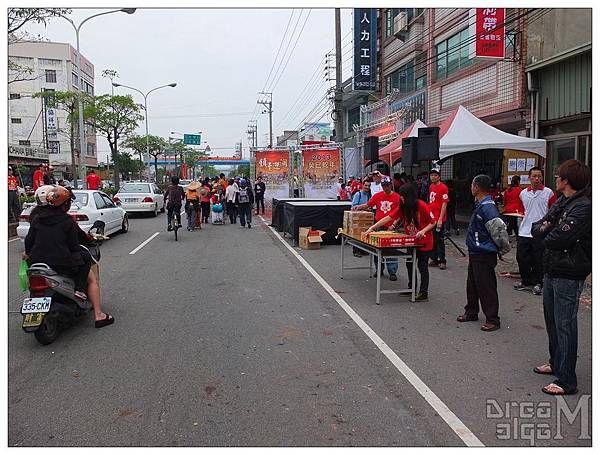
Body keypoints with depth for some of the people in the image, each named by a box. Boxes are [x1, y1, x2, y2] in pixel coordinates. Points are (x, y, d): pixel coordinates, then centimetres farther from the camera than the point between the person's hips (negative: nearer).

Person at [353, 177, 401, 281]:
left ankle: (392, 272, 4)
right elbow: (367, 205, 11)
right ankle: (379, 269, 24)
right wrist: (358, 207, -5)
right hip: (378, 227, 3)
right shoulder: (377, 196, 7)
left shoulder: (397, 197, -2)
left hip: (391, 228, -3)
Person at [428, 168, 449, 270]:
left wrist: (440, 219, -19)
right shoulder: (431, 187, 13)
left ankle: (442, 261, 5)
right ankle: (434, 259, 20)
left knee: (439, 240, -3)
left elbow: (444, 204, -14)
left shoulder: (443, 187, -11)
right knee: (432, 239, 11)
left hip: (438, 218, -8)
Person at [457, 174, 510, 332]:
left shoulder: (487, 207, -23)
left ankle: (492, 320, 8)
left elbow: (499, 230, -26)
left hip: (484, 255, -10)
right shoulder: (480, 205, 10)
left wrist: (503, 249, -13)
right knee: (472, 284, 19)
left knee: (486, 287, -2)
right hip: (475, 253, 10)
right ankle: (471, 312, 33)